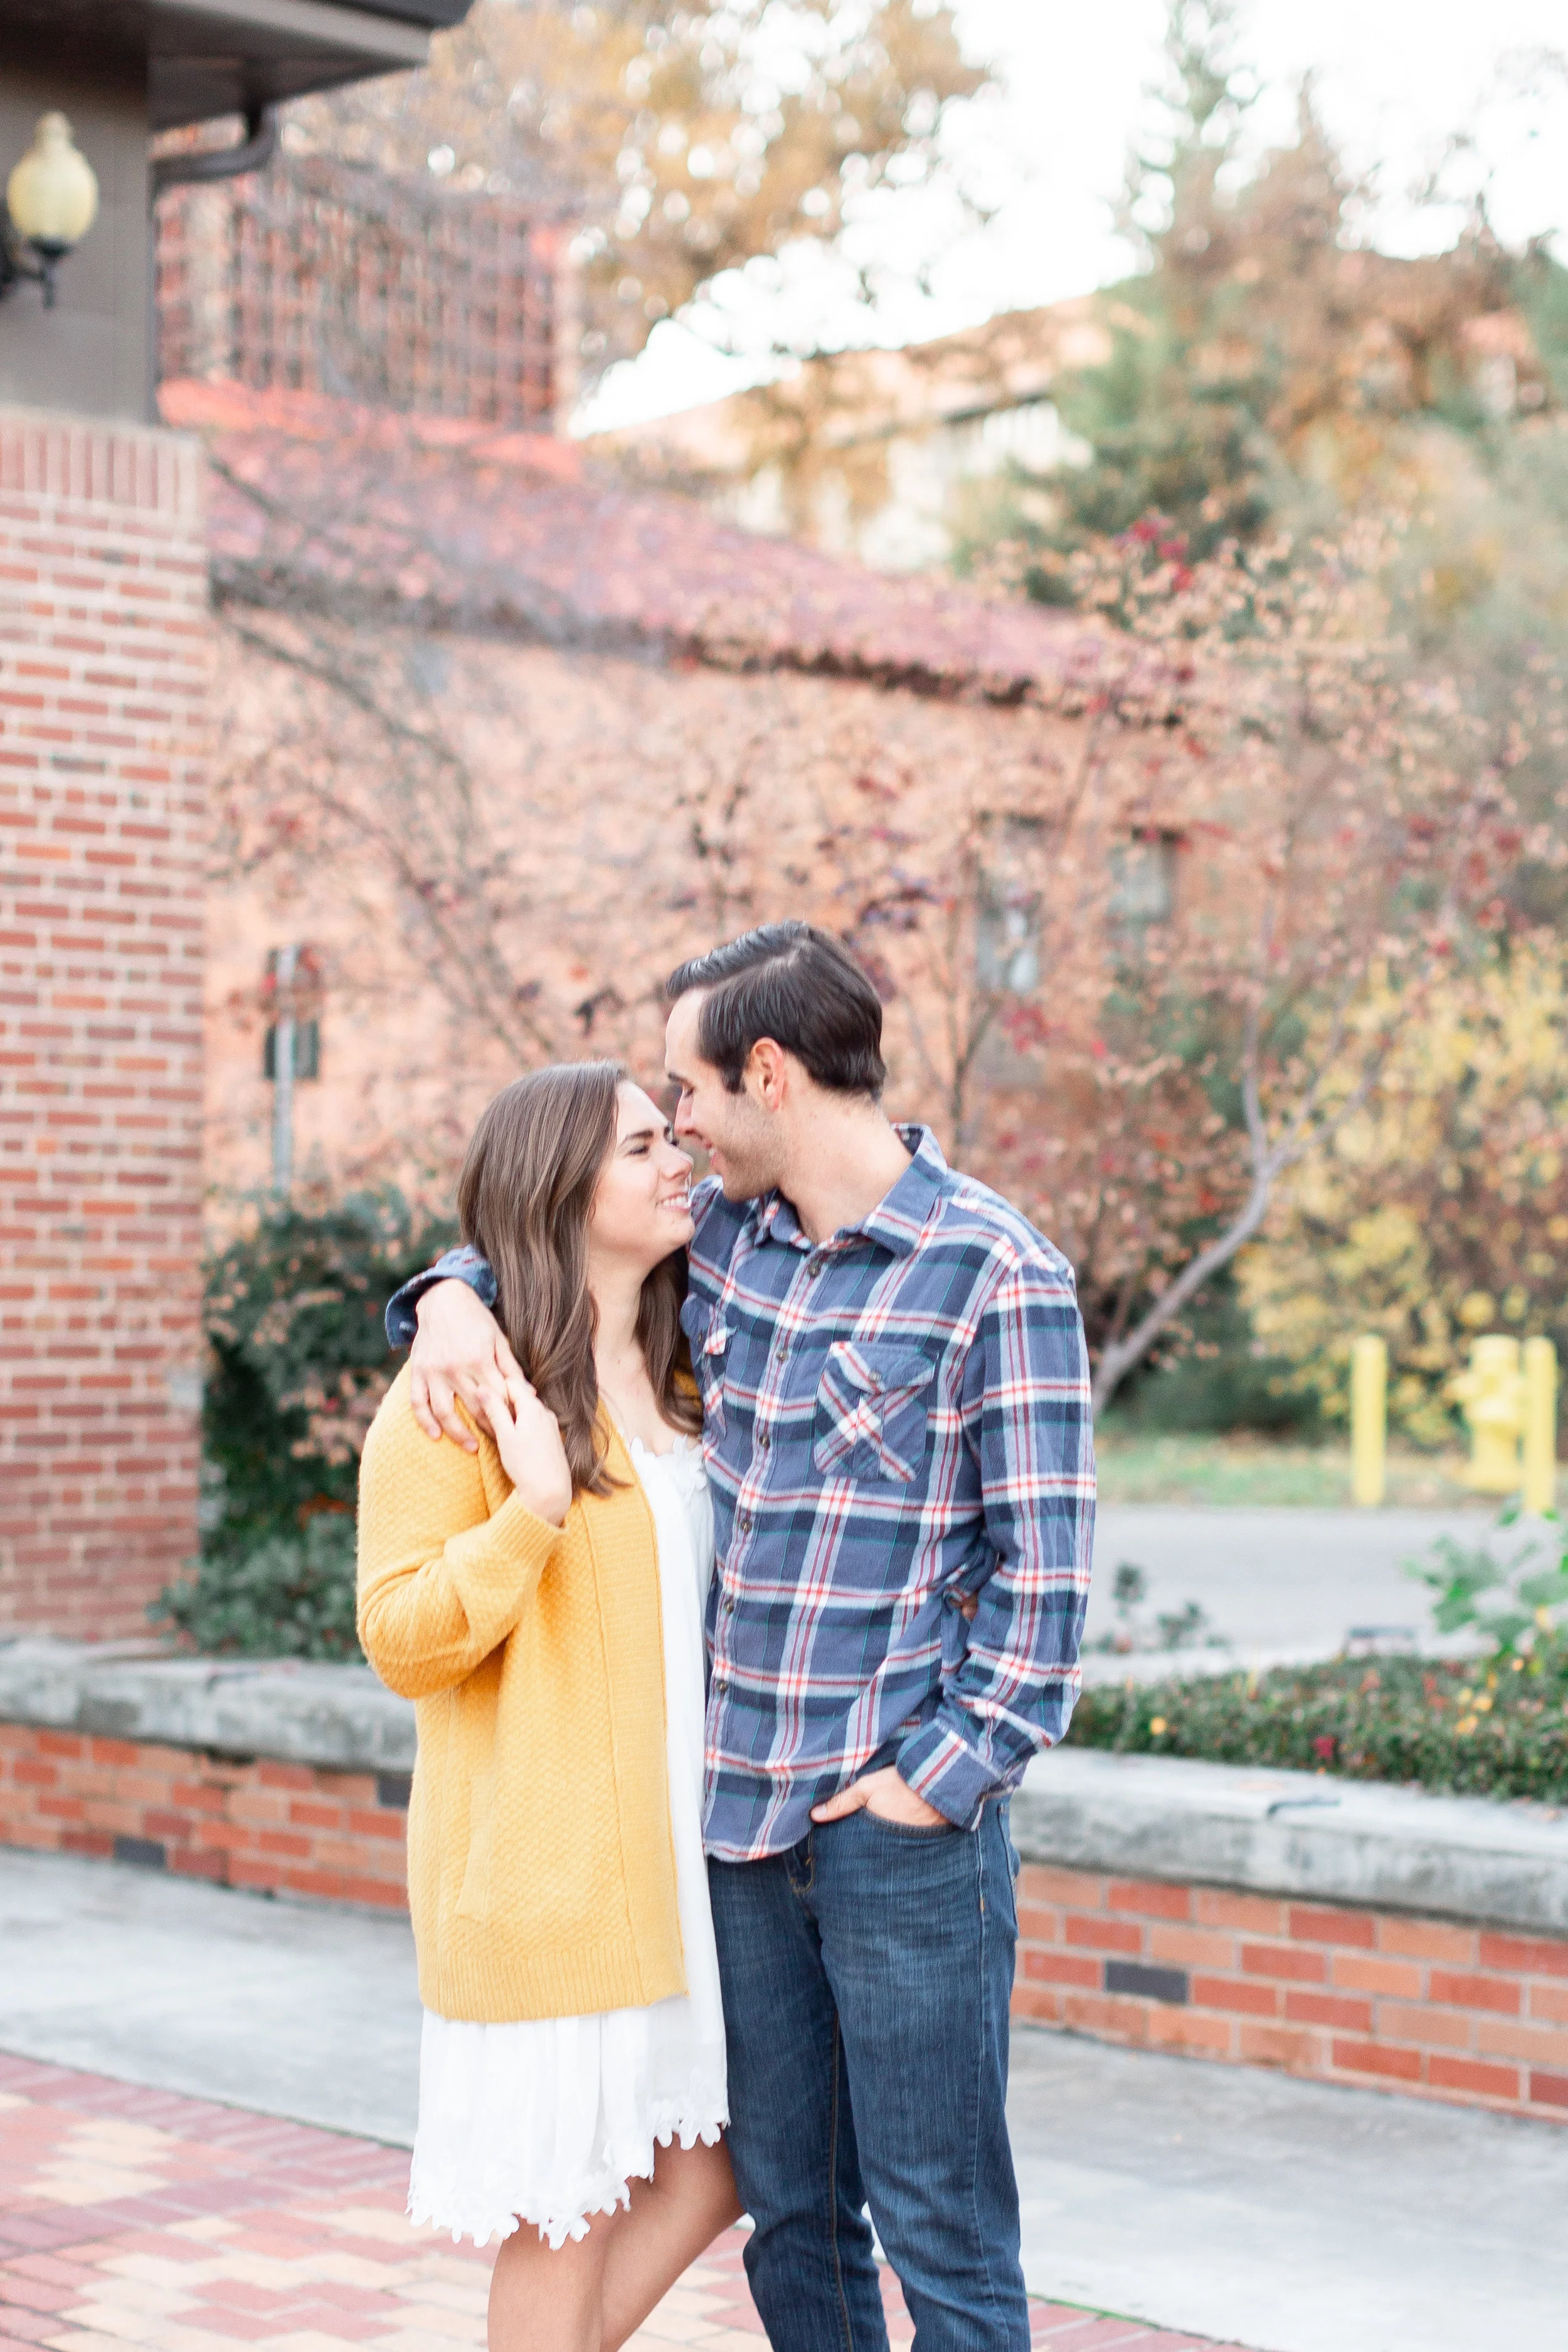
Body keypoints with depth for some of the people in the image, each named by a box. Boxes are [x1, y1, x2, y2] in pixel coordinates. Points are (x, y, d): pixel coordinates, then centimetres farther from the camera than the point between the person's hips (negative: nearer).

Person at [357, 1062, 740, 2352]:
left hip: (674, 1849, 7)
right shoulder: (460, 1389, -10)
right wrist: (533, 1509, -25)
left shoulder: (680, 1384, 13)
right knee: (566, 2214, 2)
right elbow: (402, 1639, -13)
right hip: (543, 1862, -7)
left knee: (703, 2175, 10)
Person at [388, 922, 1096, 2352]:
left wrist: (947, 1769, -14)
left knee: (941, 2233, 1)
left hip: (904, 1824, -6)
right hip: (742, 1809, 6)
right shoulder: (723, 1235, 9)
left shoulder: (997, 1274, -10)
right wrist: (456, 1294, 3)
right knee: (788, 2211, 15)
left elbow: (1043, 1562, -10)